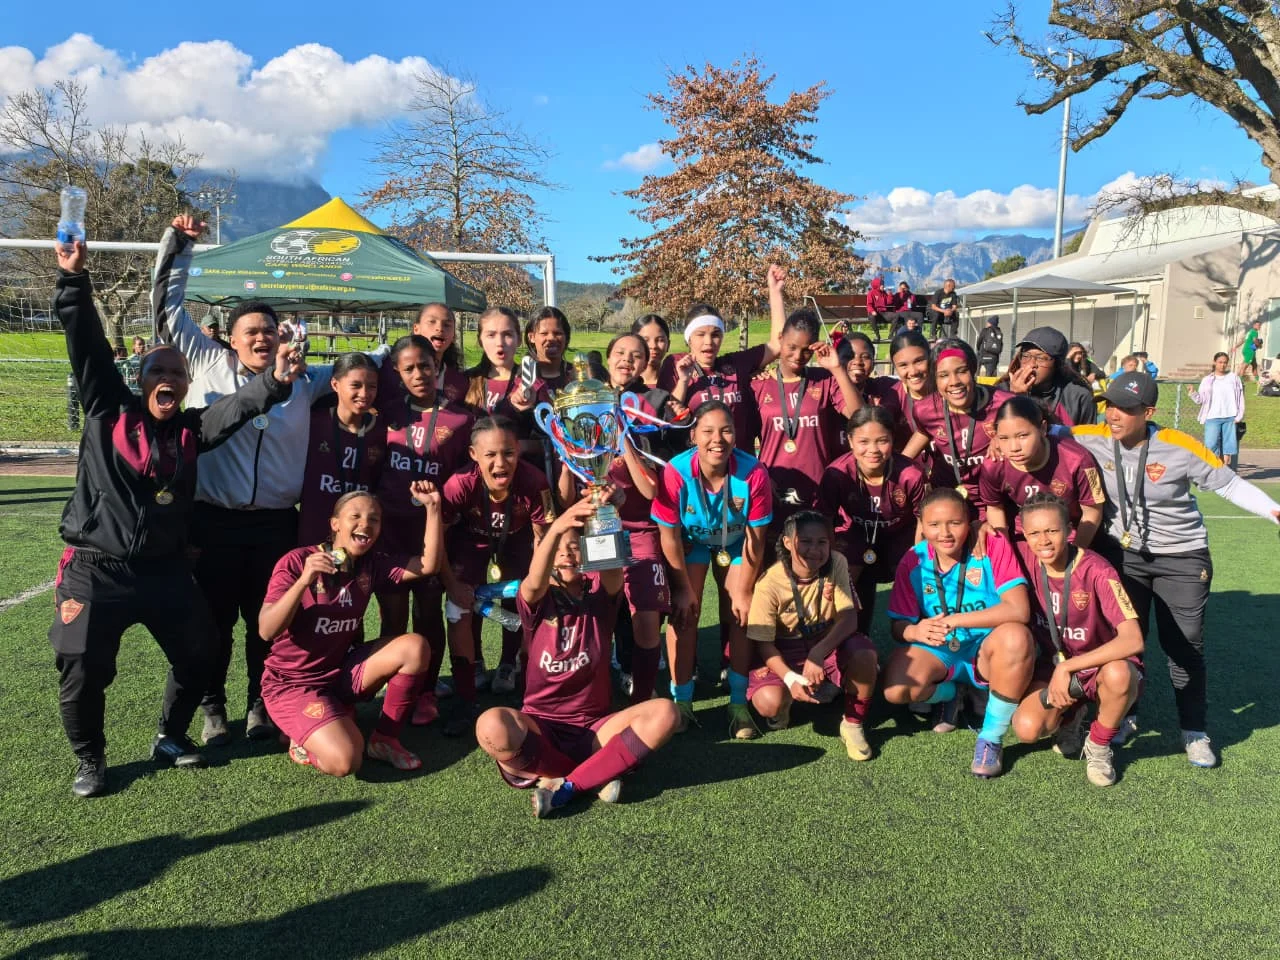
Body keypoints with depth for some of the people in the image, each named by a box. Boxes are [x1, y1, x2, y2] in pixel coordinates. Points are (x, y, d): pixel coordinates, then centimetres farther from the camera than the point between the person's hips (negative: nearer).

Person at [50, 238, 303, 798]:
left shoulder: (192, 429, 5)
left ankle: (170, 738, 35)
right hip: (96, 568, -3)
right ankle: (89, 759, 23)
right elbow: (88, 349, -9)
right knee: (83, 672, -2)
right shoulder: (108, 413, -1)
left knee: (198, 657, 11)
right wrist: (73, 281, -17)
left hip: (165, 570, 4)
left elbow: (238, 406, -11)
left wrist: (275, 381, -29)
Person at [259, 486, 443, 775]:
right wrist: (304, 580, -37)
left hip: (341, 673, 6)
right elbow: (267, 631, -23)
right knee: (344, 761, -28)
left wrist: (433, 507, -17)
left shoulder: (371, 565, -2)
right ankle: (305, 740, 8)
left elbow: (428, 565, -10)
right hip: (292, 683, -6)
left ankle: (384, 738, 0)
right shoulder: (296, 562, -17)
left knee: (415, 646, -18)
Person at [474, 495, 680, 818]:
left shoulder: (599, 594, 4)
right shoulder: (536, 601, 0)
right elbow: (535, 583, -26)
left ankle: (564, 786, -22)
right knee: (492, 726, -35)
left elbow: (612, 569, -20)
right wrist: (555, 529, -46)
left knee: (664, 713, -26)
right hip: (540, 726, -1)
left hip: (594, 728, 1)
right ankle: (598, 777, -16)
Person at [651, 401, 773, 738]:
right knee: (684, 614, -8)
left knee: (739, 616, -3)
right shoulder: (676, 473, -35)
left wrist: (744, 591, -12)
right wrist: (683, 588, -13)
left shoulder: (753, 473, -33)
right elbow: (670, 536, -20)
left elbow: (755, 537, -20)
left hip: (735, 543, 1)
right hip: (691, 542, 0)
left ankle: (739, 704, 8)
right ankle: (681, 702, 4)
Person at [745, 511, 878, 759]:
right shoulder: (770, 583, -20)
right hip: (784, 653, -2)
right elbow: (764, 643, -14)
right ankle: (784, 704, 12)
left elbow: (849, 618, -21)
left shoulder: (836, 564, -14)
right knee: (768, 703, -29)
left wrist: (818, 653, -38)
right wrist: (790, 678, -31)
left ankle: (853, 725, -6)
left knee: (864, 652, -32)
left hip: (829, 643, 2)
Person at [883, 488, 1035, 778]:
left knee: (1016, 636, -36)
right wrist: (916, 631, -33)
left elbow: (1019, 610, -25)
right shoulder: (913, 562, -7)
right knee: (895, 691, -26)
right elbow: (898, 626, -7)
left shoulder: (994, 548, -14)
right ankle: (951, 695, 12)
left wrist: (955, 620, -31)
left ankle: (991, 739, -18)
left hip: (987, 648, -2)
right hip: (938, 652, 2)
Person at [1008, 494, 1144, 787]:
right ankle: (1069, 716, 13)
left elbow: (1133, 640, -31)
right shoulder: (1025, 558, -12)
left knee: (1119, 674, -40)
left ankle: (1099, 747, -7)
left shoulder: (1097, 571, -23)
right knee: (1027, 728, -26)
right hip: (1054, 667, 3)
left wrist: (1068, 667, -32)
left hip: (1100, 665, -2)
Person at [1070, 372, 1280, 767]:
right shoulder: (1094, 439, -14)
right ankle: (1123, 715, 29)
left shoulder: (1179, 448, -19)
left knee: (1184, 646, 2)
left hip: (1183, 558, -2)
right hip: (1122, 553, 2)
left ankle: (1195, 732, 19)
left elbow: (1229, 484, -11)